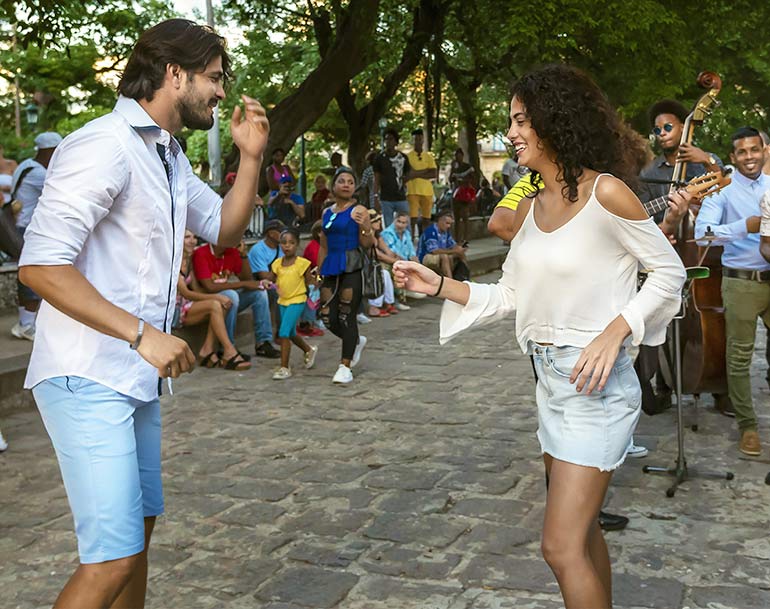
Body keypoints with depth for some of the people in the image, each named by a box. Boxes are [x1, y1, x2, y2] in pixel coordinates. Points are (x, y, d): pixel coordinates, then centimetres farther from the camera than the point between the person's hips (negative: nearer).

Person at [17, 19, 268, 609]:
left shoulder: (169, 156, 15)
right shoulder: (106, 145, -15)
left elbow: (224, 228, 24)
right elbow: (40, 264, -22)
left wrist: (251, 156, 10)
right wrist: (142, 333, -25)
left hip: (135, 377, 10)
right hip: (88, 378, -10)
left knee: (140, 522, 18)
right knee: (113, 556, -12)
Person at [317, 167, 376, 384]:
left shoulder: (358, 211, -2)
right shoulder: (327, 213, 15)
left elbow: (367, 245, -6)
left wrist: (365, 227, -25)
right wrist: (319, 271, 19)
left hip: (351, 268, -6)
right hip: (331, 268, 6)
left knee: (347, 317, -5)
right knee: (328, 319, 4)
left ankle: (346, 367, 5)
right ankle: (357, 341, 33)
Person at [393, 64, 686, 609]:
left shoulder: (605, 192, -14)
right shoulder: (529, 209, 9)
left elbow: (670, 272, -7)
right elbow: (509, 296, 12)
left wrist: (614, 333, -19)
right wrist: (439, 285, 3)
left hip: (596, 381, -8)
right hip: (549, 377, 8)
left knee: (562, 547, -7)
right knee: (580, 529, 20)